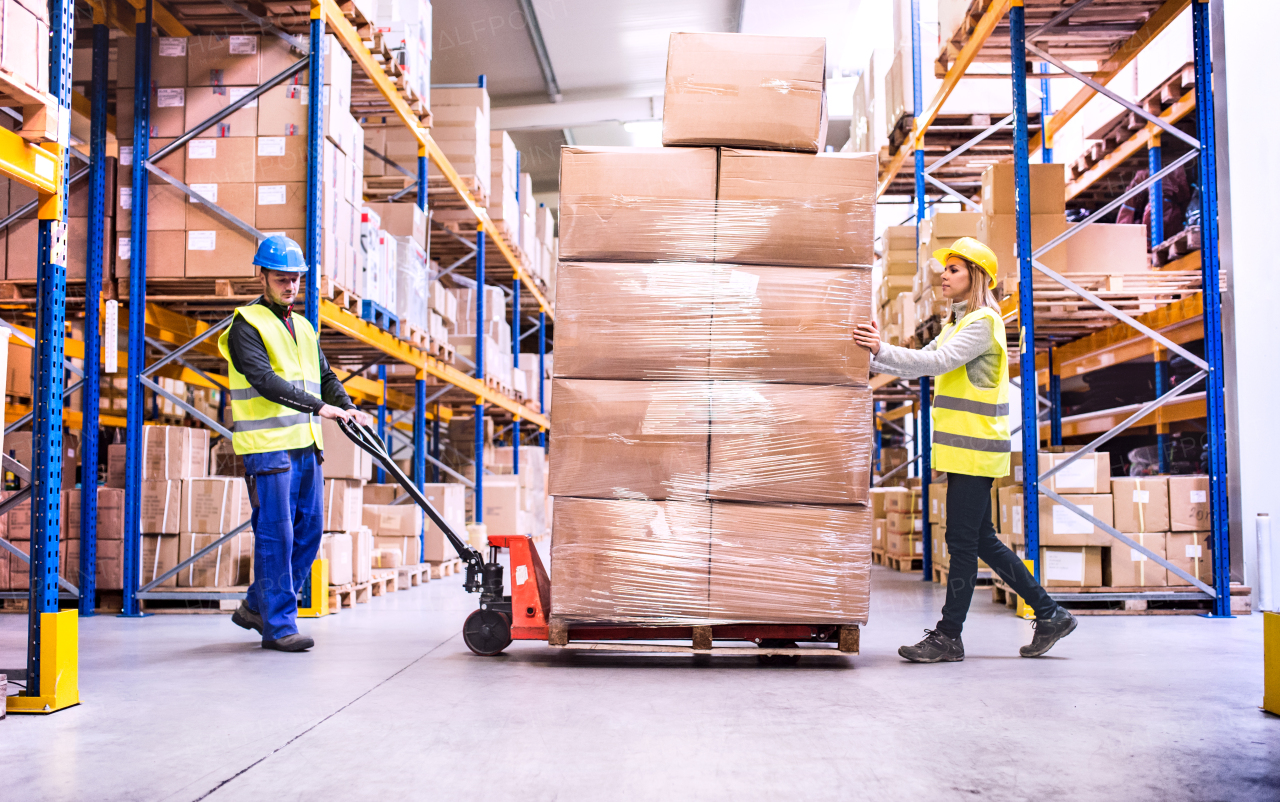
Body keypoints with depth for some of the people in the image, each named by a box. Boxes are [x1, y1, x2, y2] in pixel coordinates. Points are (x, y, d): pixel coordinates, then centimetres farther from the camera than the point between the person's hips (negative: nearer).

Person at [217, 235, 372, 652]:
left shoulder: (303, 327, 19)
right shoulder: (247, 325, -6)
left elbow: (325, 376, 20)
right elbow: (264, 380, -19)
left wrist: (347, 407, -1)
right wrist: (319, 406, -27)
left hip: (306, 445, 8)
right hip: (268, 445, -8)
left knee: (309, 530, 10)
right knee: (276, 536, -6)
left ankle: (257, 607, 24)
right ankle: (277, 625, 3)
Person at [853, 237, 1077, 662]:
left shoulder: (982, 321, -10)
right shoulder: (958, 323, 20)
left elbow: (938, 361, -23)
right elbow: (919, 365, 18)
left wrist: (882, 349, -26)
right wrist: (871, 357, 9)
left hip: (975, 448, -10)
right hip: (963, 449, 10)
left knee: (963, 541, -5)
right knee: (981, 540, 13)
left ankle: (948, 638, 1)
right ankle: (1050, 615, 21)